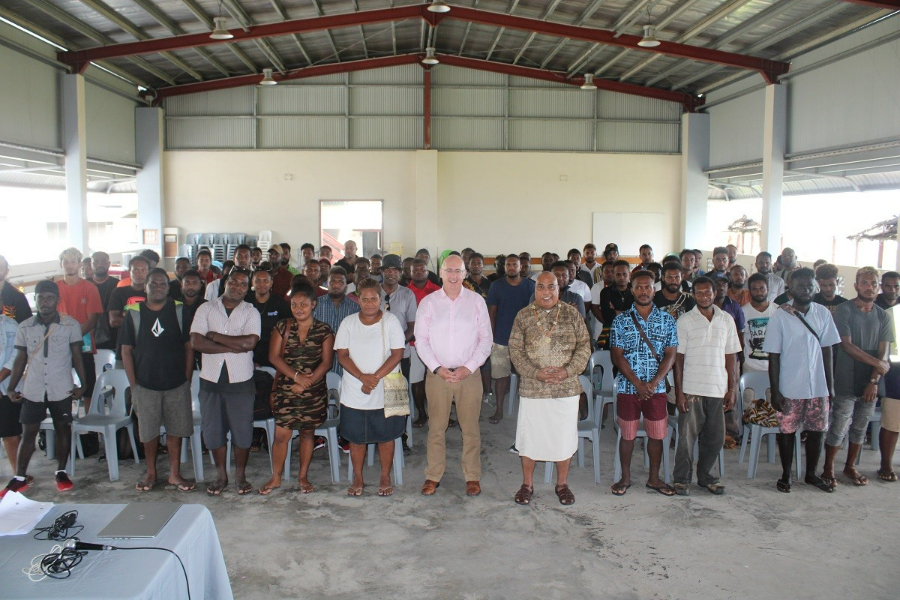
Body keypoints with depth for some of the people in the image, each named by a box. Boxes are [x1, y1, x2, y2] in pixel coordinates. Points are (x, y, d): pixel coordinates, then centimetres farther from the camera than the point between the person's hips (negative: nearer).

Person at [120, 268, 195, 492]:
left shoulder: (179, 311, -1)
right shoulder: (134, 313, 0)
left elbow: (189, 346, 2)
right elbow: (126, 350, 2)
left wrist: (187, 379, -2)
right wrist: (133, 384, -2)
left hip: (177, 384, 0)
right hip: (145, 384, 0)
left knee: (175, 430, 8)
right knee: (149, 431, 11)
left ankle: (175, 474, 21)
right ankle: (150, 473, 28)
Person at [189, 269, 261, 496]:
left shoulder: (251, 312, 1)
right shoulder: (206, 309, 3)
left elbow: (249, 342, -16)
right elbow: (196, 342, -10)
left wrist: (215, 336, -11)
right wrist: (233, 347, -15)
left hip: (240, 380, -1)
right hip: (211, 378, 2)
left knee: (242, 430, 5)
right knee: (213, 430, 9)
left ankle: (240, 475, 22)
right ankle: (221, 475, 25)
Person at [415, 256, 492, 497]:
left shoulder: (476, 301, 4)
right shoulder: (428, 302, 5)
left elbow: (486, 338, 2)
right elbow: (421, 340, 3)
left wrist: (468, 367, -8)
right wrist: (437, 368, -9)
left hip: (469, 374, 0)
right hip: (437, 375, 0)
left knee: (470, 427, 4)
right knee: (436, 427, 5)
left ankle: (472, 476, 16)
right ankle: (433, 475, 16)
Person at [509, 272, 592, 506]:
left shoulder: (572, 314, 2)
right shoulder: (523, 316, 1)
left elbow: (584, 346, 1)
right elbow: (515, 349, -2)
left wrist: (567, 371, -13)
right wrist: (536, 373, -14)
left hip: (566, 388, 0)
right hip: (532, 388, 0)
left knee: (564, 436, 10)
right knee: (529, 436, 8)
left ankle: (562, 484, 27)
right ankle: (527, 484, 24)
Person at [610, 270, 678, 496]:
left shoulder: (667, 320, 2)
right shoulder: (621, 320, -2)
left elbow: (670, 355, -1)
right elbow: (617, 356, -6)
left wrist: (654, 383, -13)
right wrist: (638, 383, -13)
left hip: (657, 388, 1)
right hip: (628, 387, -1)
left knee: (657, 434, 9)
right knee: (628, 434, 8)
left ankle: (654, 478, 25)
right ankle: (625, 477, 23)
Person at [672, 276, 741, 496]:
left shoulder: (727, 320, 8)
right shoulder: (685, 321, -1)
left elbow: (730, 357, 10)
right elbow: (678, 358, -2)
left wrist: (731, 389, 6)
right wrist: (679, 392, -7)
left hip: (718, 389, 3)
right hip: (691, 388, -3)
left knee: (715, 437, 8)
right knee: (687, 435, -1)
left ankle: (704, 474, 26)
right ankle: (681, 478, 12)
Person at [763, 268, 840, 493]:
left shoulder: (822, 313, 2)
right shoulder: (780, 316, -8)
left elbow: (826, 349, 8)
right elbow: (773, 355, -7)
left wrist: (830, 384, 6)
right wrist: (775, 390, -9)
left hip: (818, 386, 3)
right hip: (789, 388, -3)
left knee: (817, 430, 11)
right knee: (787, 431, 6)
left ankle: (811, 474, 29)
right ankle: (785, 476, 22)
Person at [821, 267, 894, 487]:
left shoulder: (883, 316, 8)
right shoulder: (844, 310, -4)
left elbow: (884, 352, 2)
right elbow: (846, 345, -11)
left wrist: (874, 380, -9)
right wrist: (877, 363, -12)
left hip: (871, 382, 4)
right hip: (847, 382, -4)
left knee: (860, 428, 12)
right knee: (839, 428, -2)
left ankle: (850, 467, 26)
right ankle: (828, 468, 11)